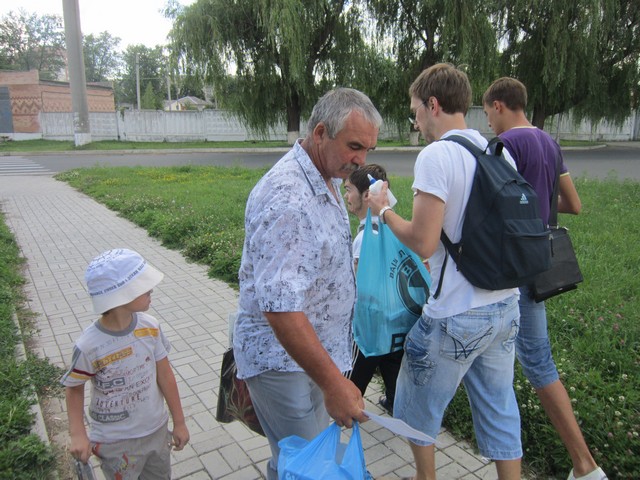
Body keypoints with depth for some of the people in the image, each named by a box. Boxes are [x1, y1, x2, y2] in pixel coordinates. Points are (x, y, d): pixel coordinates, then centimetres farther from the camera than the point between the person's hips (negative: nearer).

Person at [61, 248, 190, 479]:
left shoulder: (150, 327, -14)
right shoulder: (89, 346, -25)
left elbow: (164, 375, -5)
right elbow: (74, 388, -7)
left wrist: (179, 421, 2)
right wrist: (77, 434, -15)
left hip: (158, 430, 4)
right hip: (116, 444, -4)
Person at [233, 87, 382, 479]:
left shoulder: (328, 179, 5)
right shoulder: (286, 197, -28)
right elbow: (279, 307, -32)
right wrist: (332, 382, -29)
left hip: (317, 346, 9)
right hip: (283, 358, -9)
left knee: (318, 447, 23)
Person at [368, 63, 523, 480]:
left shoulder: (436, 155, -18)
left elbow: (422, 242, -23)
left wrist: (383, 210, -5)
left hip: (456, 318, -7)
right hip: (506, 308, 7)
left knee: (419, 411, 18)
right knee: (501, 411, 22)